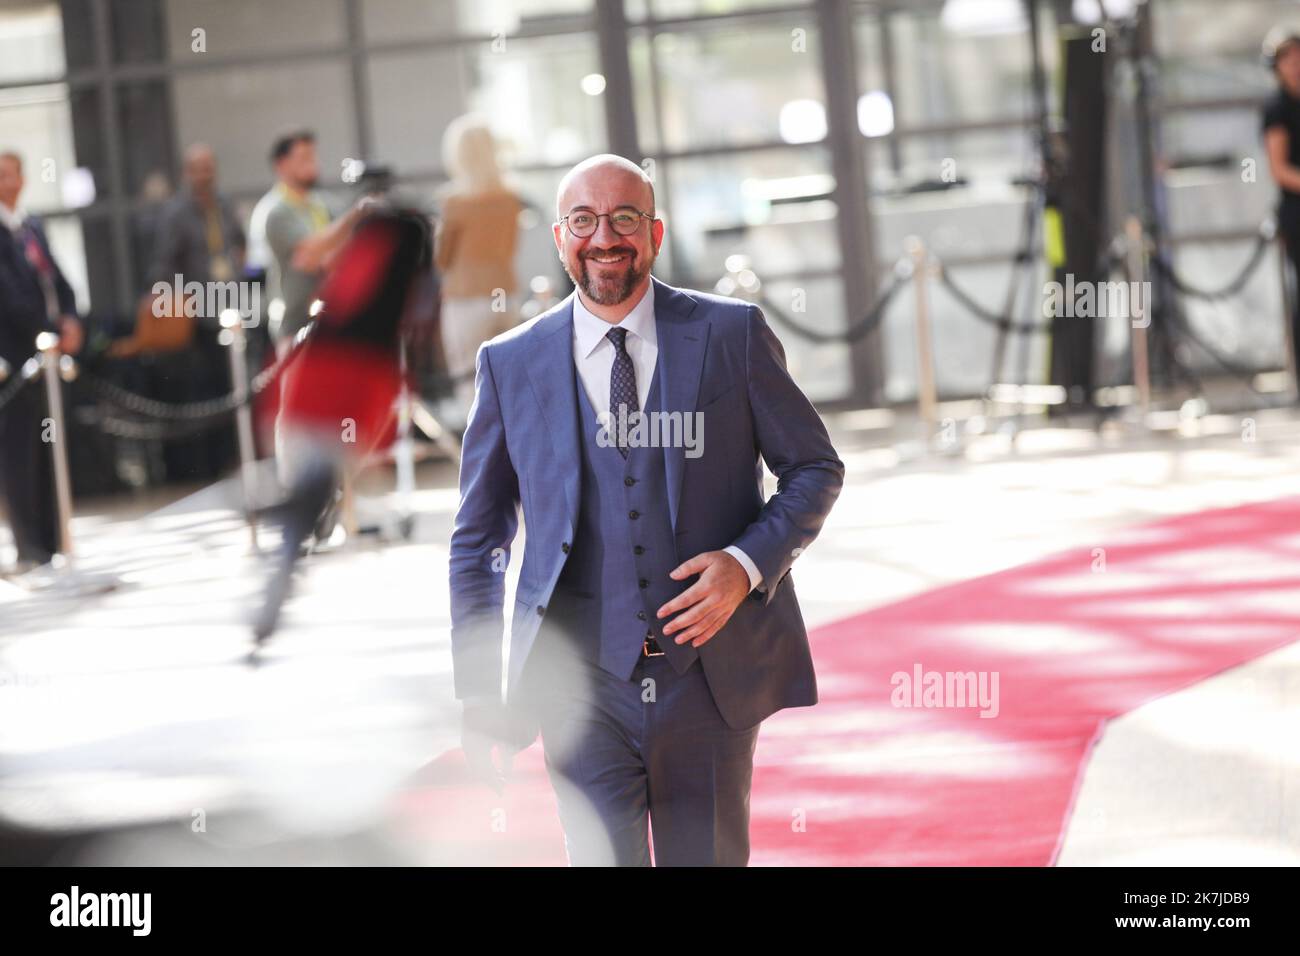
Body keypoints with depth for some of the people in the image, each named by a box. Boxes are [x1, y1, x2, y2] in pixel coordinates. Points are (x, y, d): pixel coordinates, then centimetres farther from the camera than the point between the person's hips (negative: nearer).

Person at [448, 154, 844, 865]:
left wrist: (748, 564, -11)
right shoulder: (510, 364, 3)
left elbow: (816, 468, 8)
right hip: (583, 691, 0)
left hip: (712, 679, 1)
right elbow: (477, 540, 8)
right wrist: (478, 698, 3)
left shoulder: (734, 334, 1)